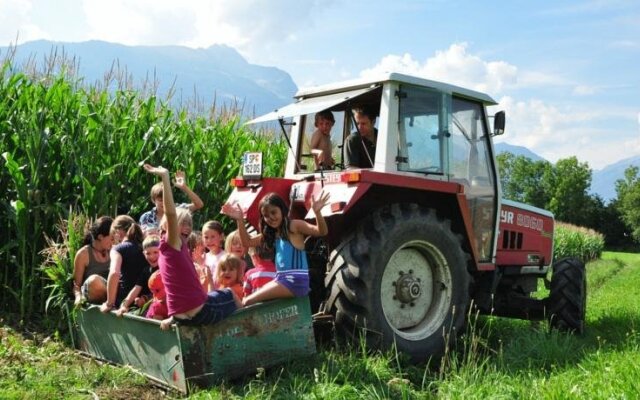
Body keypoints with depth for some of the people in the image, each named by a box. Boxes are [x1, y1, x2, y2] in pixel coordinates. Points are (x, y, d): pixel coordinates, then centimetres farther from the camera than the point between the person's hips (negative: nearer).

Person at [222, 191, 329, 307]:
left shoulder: (294, 225, -5)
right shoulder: (271, 233, 18)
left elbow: (321, 231, -18)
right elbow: (248, 242, 22)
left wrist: (317, 212, -36)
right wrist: (240, 220, 11)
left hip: (296, 280, -9)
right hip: (281, 279, 9)